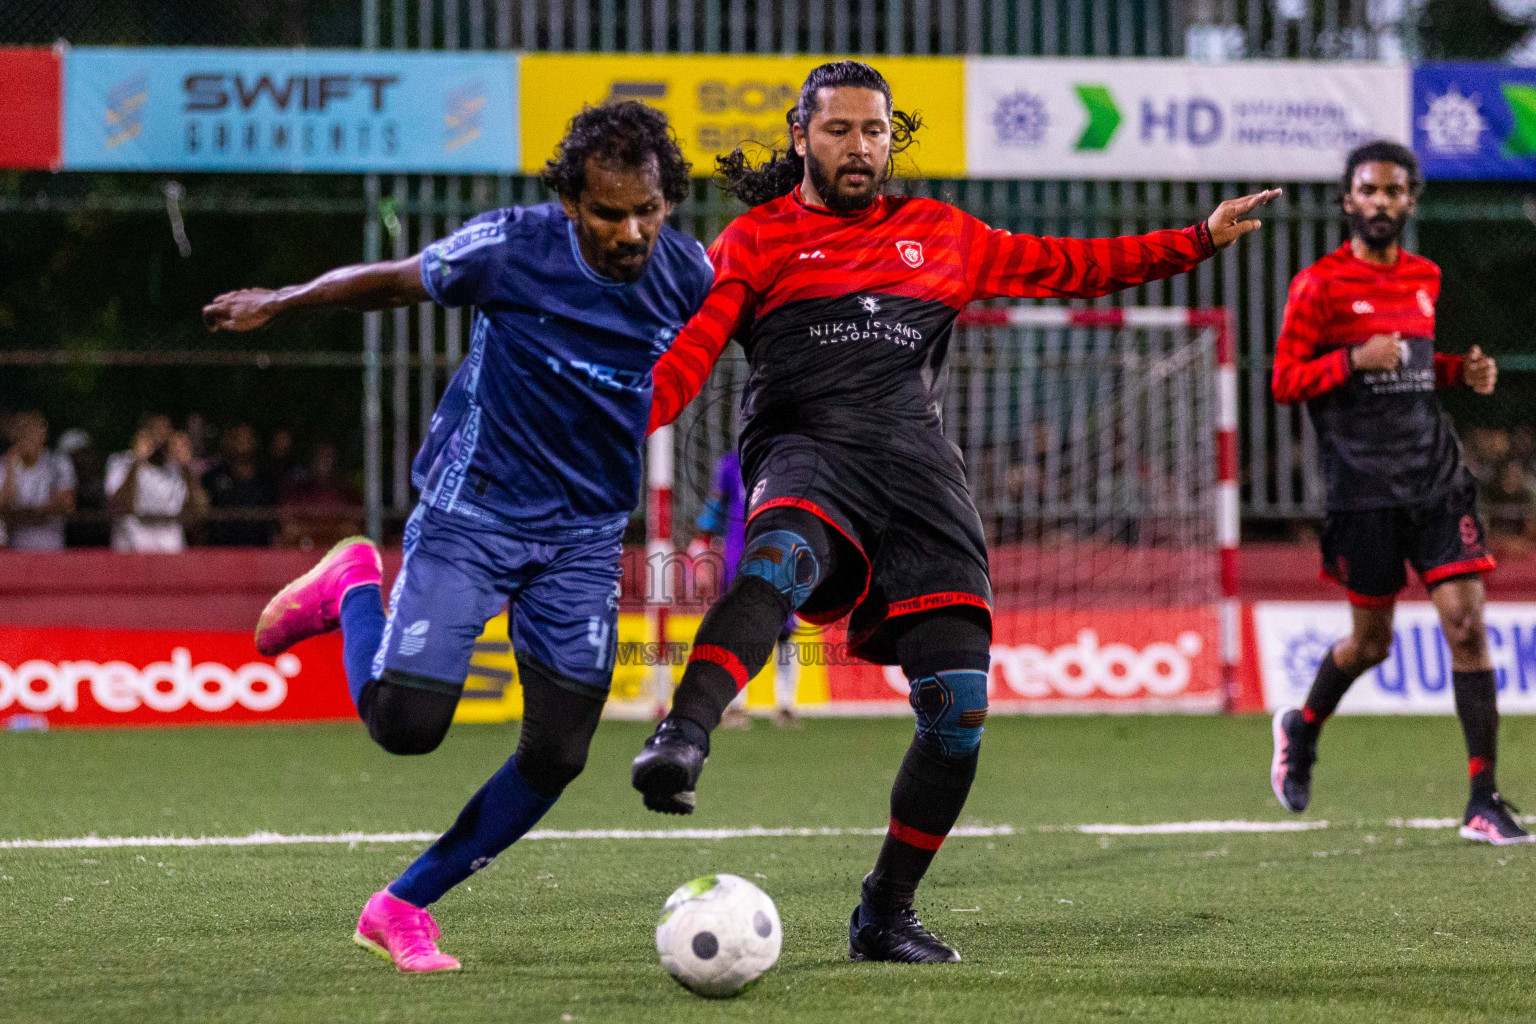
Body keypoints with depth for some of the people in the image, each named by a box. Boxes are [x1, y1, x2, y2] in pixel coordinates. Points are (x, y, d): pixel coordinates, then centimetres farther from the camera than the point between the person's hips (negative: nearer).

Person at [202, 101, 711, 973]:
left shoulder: (690, 275, -9)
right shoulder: (511, 247, -18)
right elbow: (395, 282, 0)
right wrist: (280, 303, 9)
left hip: (586, 536, 3)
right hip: (471, 515, -3)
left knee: (557, 755, -4)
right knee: (406, 724, -13)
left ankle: (403, 908, 13)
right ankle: (353, 588, 19)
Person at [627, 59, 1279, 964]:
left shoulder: (939, 234, 24)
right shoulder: (757, 238, 13)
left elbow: (1062, 266, 30)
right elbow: (692, 351, 2)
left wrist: (1199, 240, 27)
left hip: (920, 470, 4)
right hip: (810, 455, -3)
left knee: (958, 710, -7)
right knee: (779, 561, -42)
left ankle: (886, 915, 8)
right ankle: (682, 740, -58)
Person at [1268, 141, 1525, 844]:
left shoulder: (1425, 278, 13)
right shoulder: (1319, 284, -4)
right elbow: (1284, 381, -5)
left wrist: (1463, 371, 7)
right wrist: (1354, 359, -20)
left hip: (1437, 480, 4)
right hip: (1363, 489, -4)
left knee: (1467, 623, -8)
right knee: (1372, 640, 6)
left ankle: (1483, 801, -6)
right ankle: (1301, 728, 39)